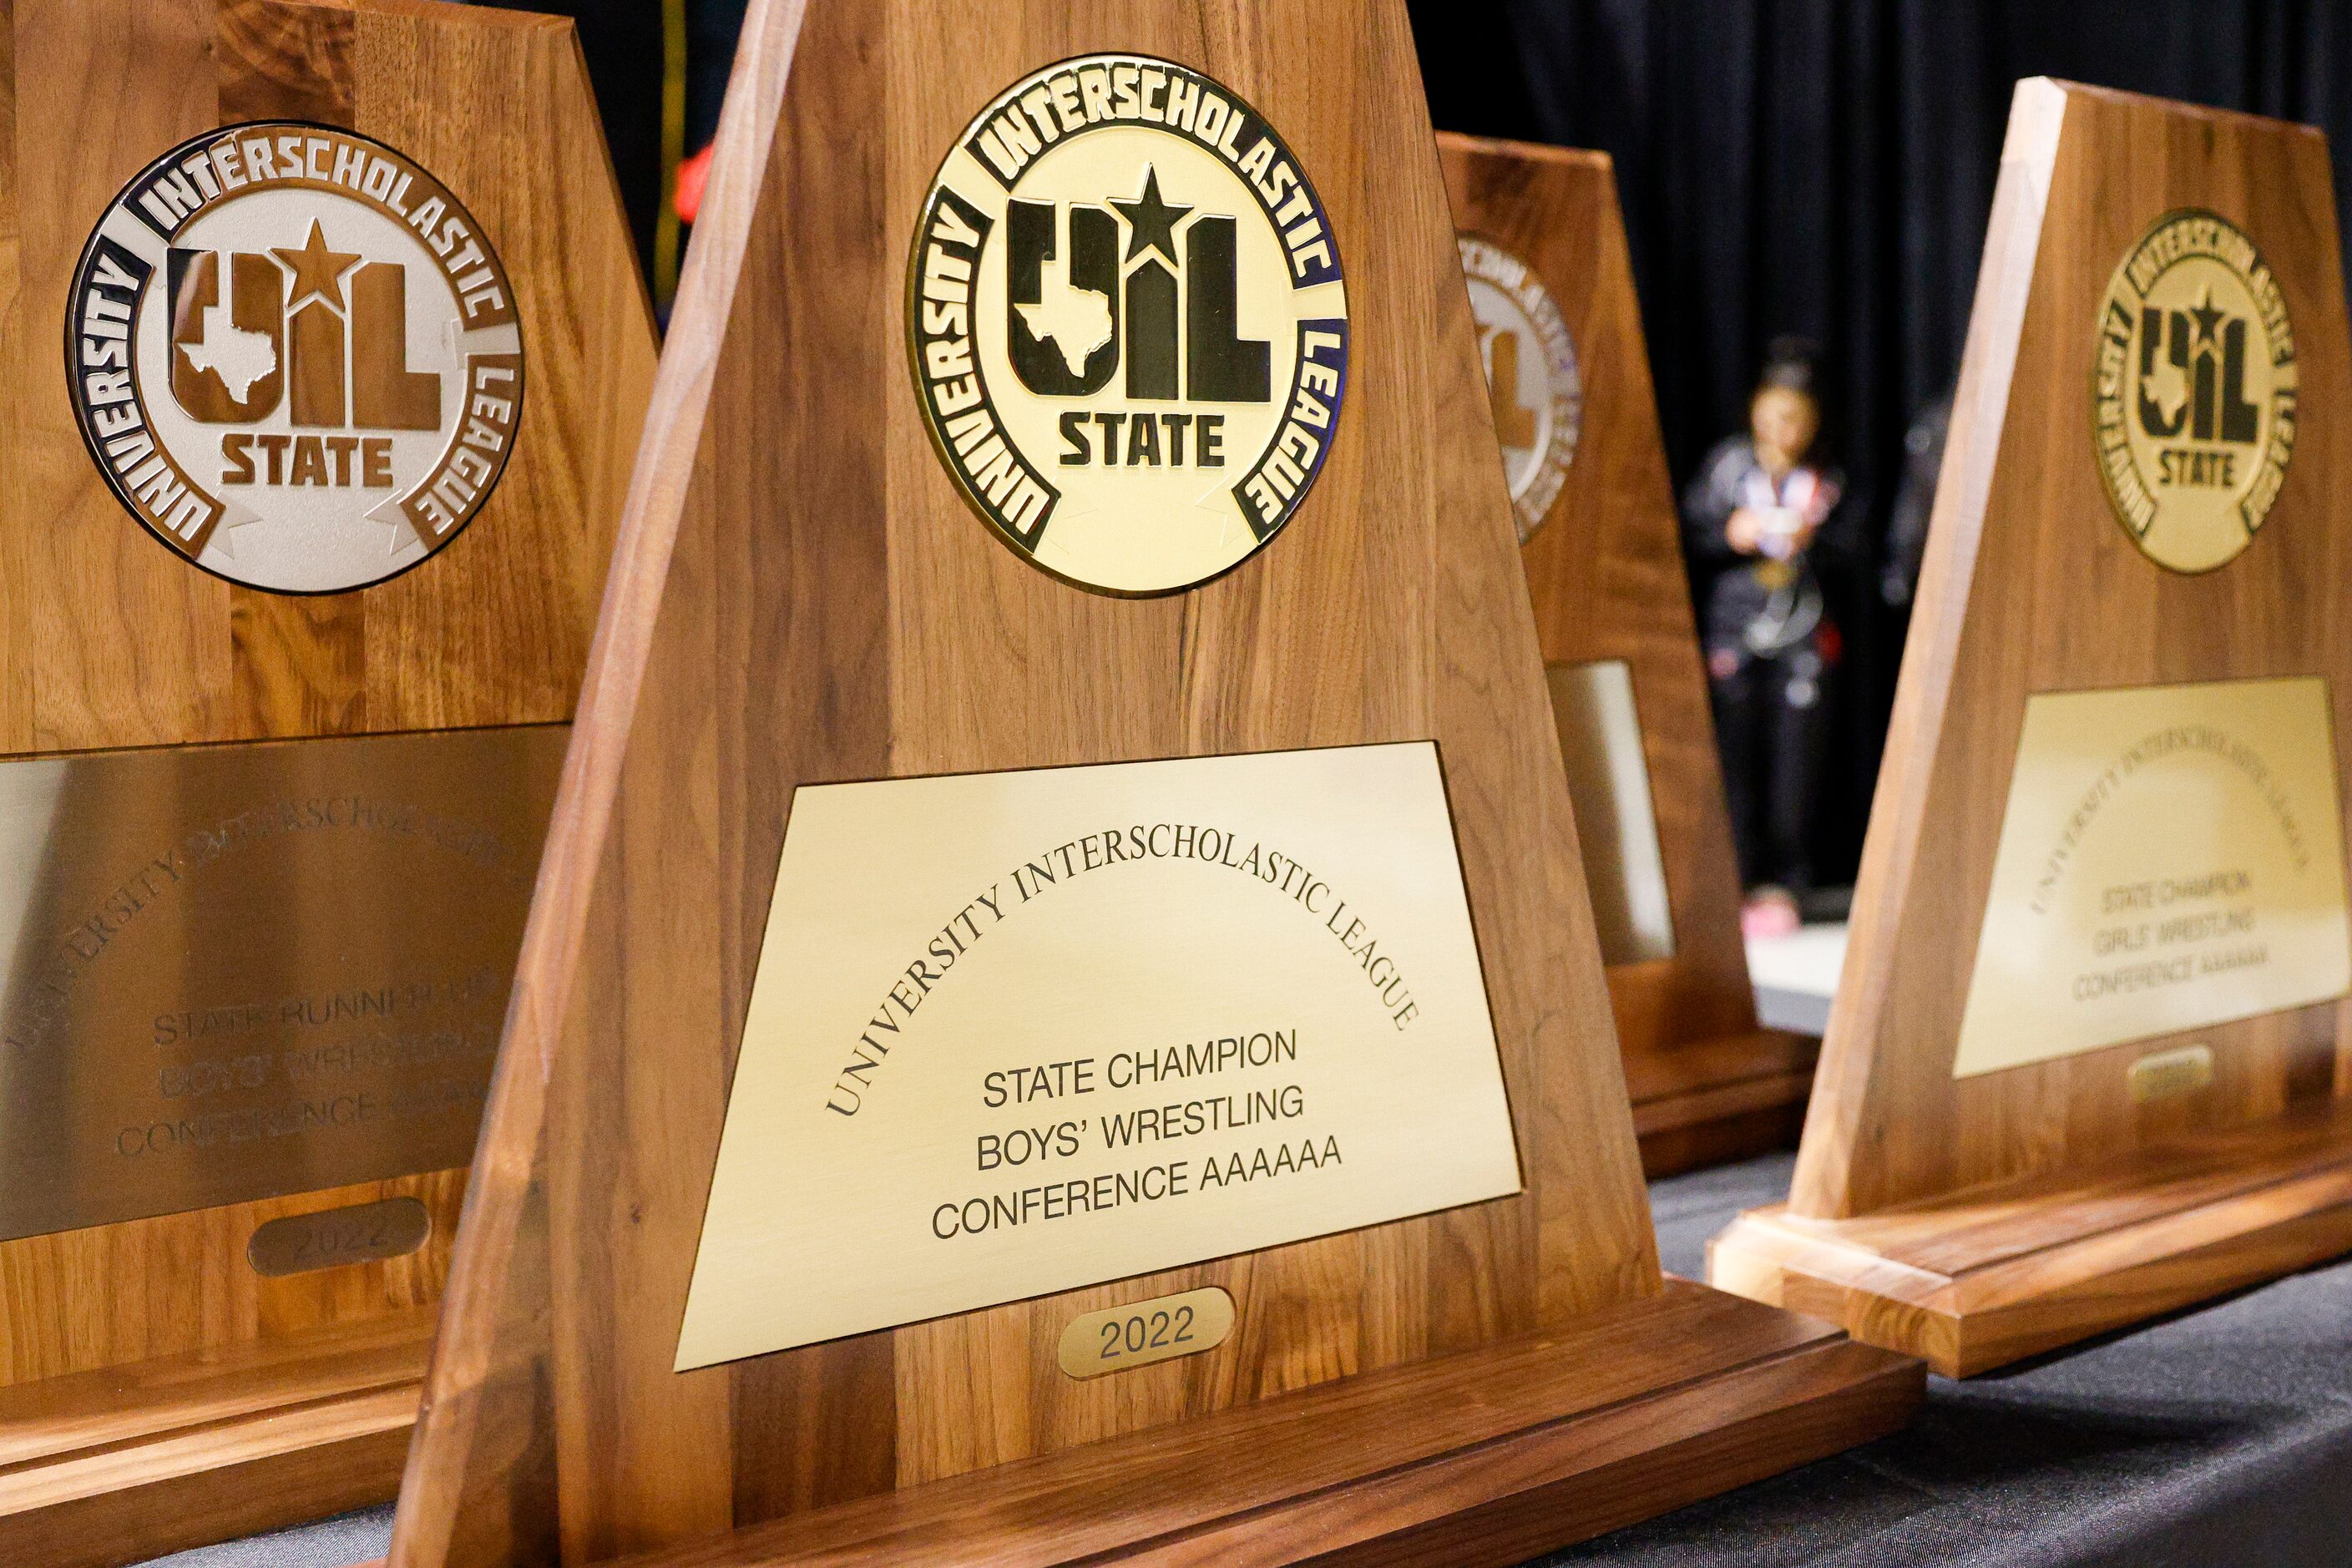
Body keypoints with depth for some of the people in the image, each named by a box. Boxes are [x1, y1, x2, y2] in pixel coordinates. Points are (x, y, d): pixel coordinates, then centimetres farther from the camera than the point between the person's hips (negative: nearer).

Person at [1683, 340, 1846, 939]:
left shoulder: (1825, 481, 8)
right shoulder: (1727, 464, 6)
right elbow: (1690, 535, 5)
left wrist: (1813, 540, -9)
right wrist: (1730, 535, -13)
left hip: (1802, 639, 1)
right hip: (1734, 630, -1)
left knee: (1795, 762, -2)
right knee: (1736, 760, -2)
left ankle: (1781, 887, 6)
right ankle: (1738, 881, 6)